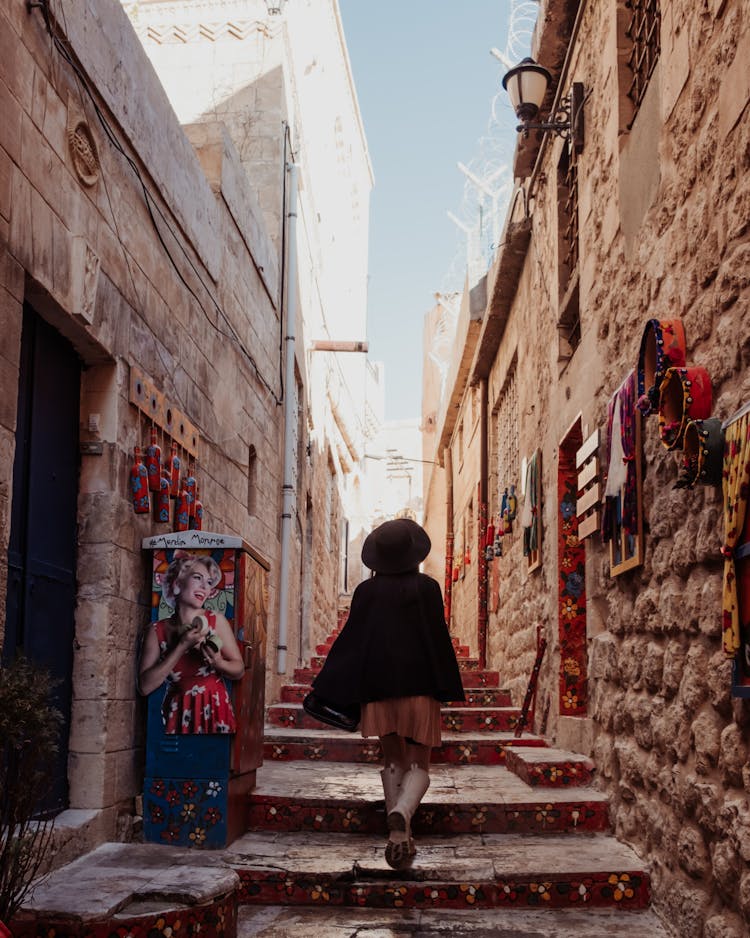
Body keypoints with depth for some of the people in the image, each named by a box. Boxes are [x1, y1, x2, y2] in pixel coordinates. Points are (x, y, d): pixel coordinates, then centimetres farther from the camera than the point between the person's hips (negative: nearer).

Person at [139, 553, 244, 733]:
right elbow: (145, 686, -12)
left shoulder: (216, 620, -4)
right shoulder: (157, 630, -4)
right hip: (178, 716, 0)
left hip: (216, 712, 0)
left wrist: (218, 663, -20)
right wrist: (182, 647, -16)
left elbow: (238, 670, 2)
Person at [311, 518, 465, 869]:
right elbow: (440, 638, -1)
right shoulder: (427, 587, -2)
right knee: (418, 764, 1)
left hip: (379, 685, 2)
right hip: (419, 685, -2)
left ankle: (400, 837, 9)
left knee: (392, 760, 13)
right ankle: (401, 813, -28)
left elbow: (350, 639, 1)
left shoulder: (367, 590, 2)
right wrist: (449, 690, 7)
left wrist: (327, 688, 5)